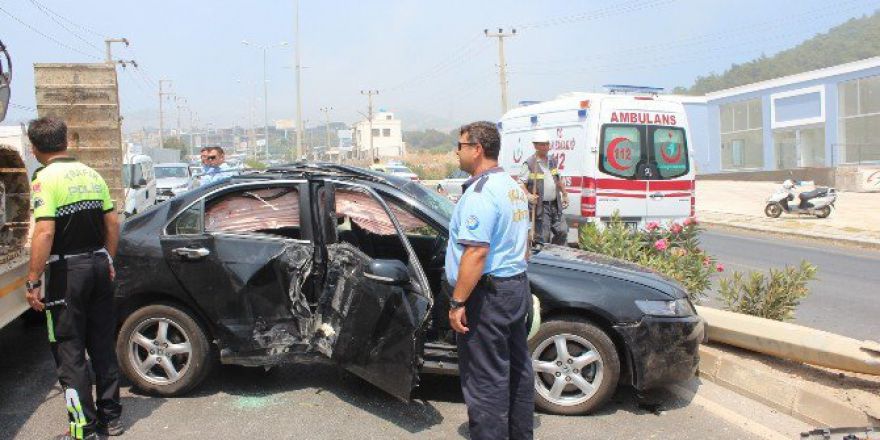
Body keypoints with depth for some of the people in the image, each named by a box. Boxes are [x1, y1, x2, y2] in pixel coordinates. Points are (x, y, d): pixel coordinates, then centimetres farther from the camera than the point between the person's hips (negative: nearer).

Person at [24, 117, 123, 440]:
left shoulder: (45, 179, -12)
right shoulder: (91, 175, 8)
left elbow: (44, 233, -20)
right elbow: (113, 223, 10)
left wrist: (33, 282, -16)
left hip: (66, 271, -6)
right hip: (98, 264, 6)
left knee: (69, 352, 4)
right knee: (103, 345, 14)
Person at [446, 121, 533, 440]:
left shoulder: (480, 192, -19)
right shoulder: (512, 186, 13)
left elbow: (476, 252, -26)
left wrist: (457, 302, -23)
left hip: (488, 294, -10)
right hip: (516, 287, 10)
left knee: (485, 379, -1)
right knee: (517, 367, 19)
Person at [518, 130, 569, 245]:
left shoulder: (552, 161, 13)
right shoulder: (529, 163, -9)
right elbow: (520, 183, -12)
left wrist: (565, 194, 22)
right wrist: (528, 195, -27)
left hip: (555, 205, 7)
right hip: (540, 207, -7)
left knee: (562, 231, 10)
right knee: (543, 237, -5)